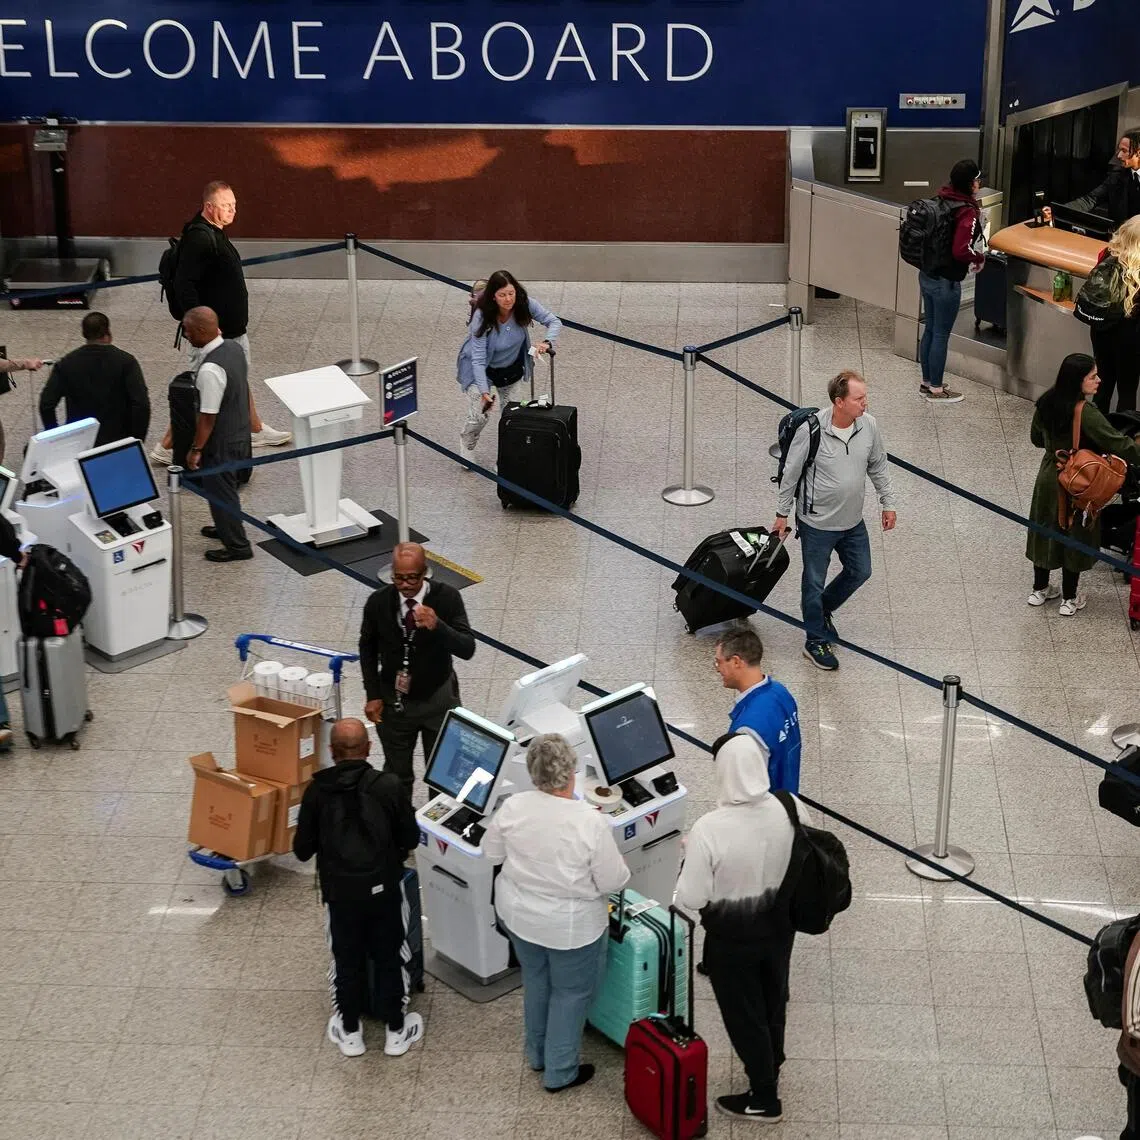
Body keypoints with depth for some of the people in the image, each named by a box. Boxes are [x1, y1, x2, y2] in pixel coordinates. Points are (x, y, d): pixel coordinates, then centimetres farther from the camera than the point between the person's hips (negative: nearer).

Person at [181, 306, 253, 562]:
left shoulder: (210, 369, -32)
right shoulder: (233, 348, -4)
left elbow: (208, 415, -26)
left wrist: (196, 449, -14)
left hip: (222, 440, -9)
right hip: (240, 431, 9)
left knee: (220, 490, 9)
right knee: (225, 486, 27)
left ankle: (237, 546, 22)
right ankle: (227, 528, 46)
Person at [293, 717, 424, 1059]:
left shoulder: (317, 791, -11)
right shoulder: (388, 786, -13)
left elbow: (302, 849, -3)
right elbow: (411, 839, -4)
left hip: (339, 890, 1)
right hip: (383, 887, -1)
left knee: (346, 960, 17)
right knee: (390, 957, 15)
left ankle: (349, 1033, 29)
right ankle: (396, 1031, 26)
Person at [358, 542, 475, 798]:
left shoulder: (447, 597, -21)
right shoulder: (379, 602, -15)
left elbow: (467, 649, -27)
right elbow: (368, 648, 3)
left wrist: (437, 626, -44)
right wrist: (373, 695, -2)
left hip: (439, 700, -1)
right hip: (394, 702, 1)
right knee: (397, 772, 16)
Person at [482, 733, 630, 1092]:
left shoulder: (513, 807, -15)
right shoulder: (590, 822, -27)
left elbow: (491, 851, 2)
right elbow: (613, 881, -17)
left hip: (519, 914, 5)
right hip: (571, 925, -5)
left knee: (536, 981, 26)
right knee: (572, 993, 16)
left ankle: (538, 1055, 43)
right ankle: (559, 1073, 26)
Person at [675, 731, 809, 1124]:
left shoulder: (709, 829, -32)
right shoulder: (791, 809, -19)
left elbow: (692, 898, -24)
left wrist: (691, 856, -8)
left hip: (732, 937, -5)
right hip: (779, 926, 5)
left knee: (743, 1013, 18)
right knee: (773, 1000, 29)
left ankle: (764, 1099, 34)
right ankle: (771, 1067, 55)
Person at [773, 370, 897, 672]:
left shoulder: (868, 426, -11)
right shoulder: (811, 429, -24)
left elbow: (878, 466, 7)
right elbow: (791, 474, -11)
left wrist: (888, 503, 12)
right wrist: (782, 514, -4)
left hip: (853, 522, 5)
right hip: (817, 523, -5)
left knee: (860, 571, 20)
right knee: (814, 582, 8)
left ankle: (823, 609, 46)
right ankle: (816, 642, 25)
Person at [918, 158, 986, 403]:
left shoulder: (942, 200, 1)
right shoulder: (967, 212, -21)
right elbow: (961, 251, -28)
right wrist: (979, 258, -8)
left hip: (927, 275, 8)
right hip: (946, 282, -8)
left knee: (930, 330, 19)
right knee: (941, 334, 5)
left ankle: (927, 382, 31)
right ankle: (936, 389, 17)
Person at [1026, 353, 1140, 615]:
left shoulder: (1046, 403, -6)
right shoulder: (1086, 413, -28)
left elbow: (1037, 438, 9)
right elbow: (1118, 445, -26)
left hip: (1048, 478, 6)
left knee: (1045, 532, 19)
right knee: (1074, 537, 10)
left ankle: (1040, 589, 33)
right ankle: (1069, 599, 22)